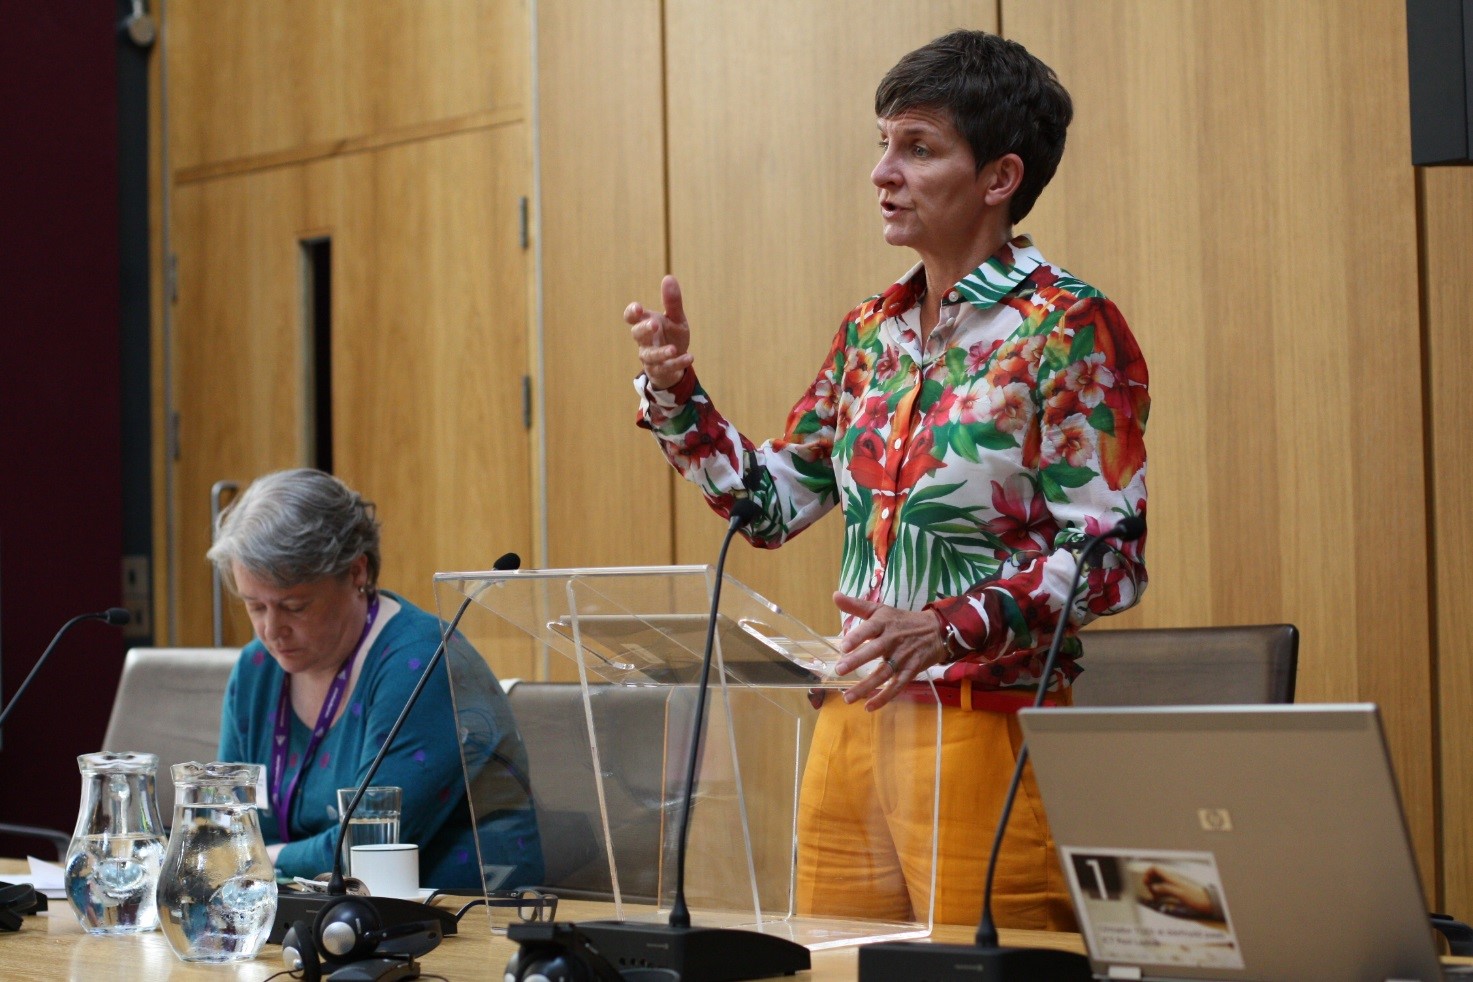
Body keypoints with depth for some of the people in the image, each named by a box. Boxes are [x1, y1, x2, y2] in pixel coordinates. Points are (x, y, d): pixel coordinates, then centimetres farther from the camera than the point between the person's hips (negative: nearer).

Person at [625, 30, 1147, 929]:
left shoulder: (1067, 330, -8)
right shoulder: (875, 331, 13)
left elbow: (1112, 556, -15)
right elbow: (773, 502, 19)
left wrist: (949, 628, -26)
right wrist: (675, 394, 7)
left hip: (990, 727, -7)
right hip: (853, 720, 7)